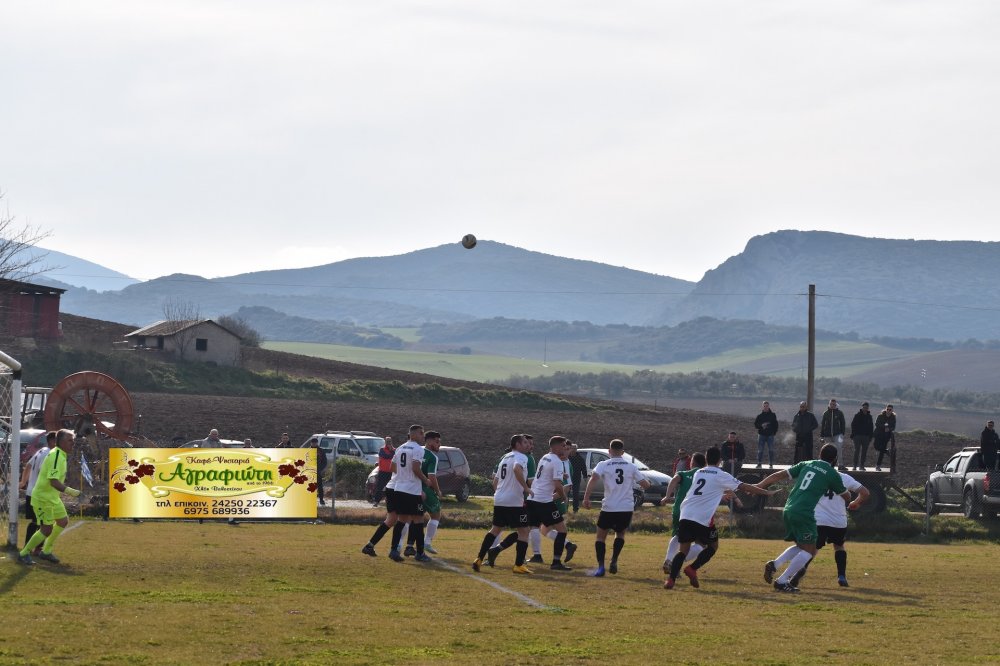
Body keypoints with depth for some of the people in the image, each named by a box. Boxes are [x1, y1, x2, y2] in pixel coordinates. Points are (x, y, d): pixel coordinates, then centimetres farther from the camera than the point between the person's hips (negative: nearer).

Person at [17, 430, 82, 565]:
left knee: (63, 521, 17)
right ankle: (24, 554, 7)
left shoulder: (61, 455, 7)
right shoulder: (56, 456, -25)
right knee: (47, 530, -9)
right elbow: (53, 481, -34)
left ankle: (46, 552, 30)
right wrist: (68, 490, -43)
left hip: (53, 497, 10)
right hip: (42, 498, -10)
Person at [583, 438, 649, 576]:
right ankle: (614, 561, 9)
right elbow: (645, 484, 9)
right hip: (627, 508, 2)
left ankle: (601, 566, -3)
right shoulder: (631, 467, 8)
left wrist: (586, 498, -18)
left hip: (609, 508, -2)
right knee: (620, 534, 26)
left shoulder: (603, 465, 1)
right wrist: (647, 484, 33)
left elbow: (594, 478, -17)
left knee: (601, 536, 12)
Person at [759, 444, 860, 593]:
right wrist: (854, 504, 42)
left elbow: (779, 475, 16)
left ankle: (774, 564, 1)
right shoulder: (832, 474, 4)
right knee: (809, 550, 1)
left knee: (800, 546, 21)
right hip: (804, 513, -7)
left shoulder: (806, 464, 17)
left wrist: (759, 486, 23)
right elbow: (845, 496, 20)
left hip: (788, 510, 7)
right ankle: (782, 581, -8)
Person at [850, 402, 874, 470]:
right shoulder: (857, 415, 0)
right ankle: (855, 465, -5)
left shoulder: (869, 416, 11)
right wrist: (852, 435, -8)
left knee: (864, 452, 4)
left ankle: (861, 465, 10)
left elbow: (871, 427, 16)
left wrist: (870, 437, 8)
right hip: (857, 435, -4)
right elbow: (853, 425, -1)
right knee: (857, 451, -7)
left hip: (866, 436, 4)